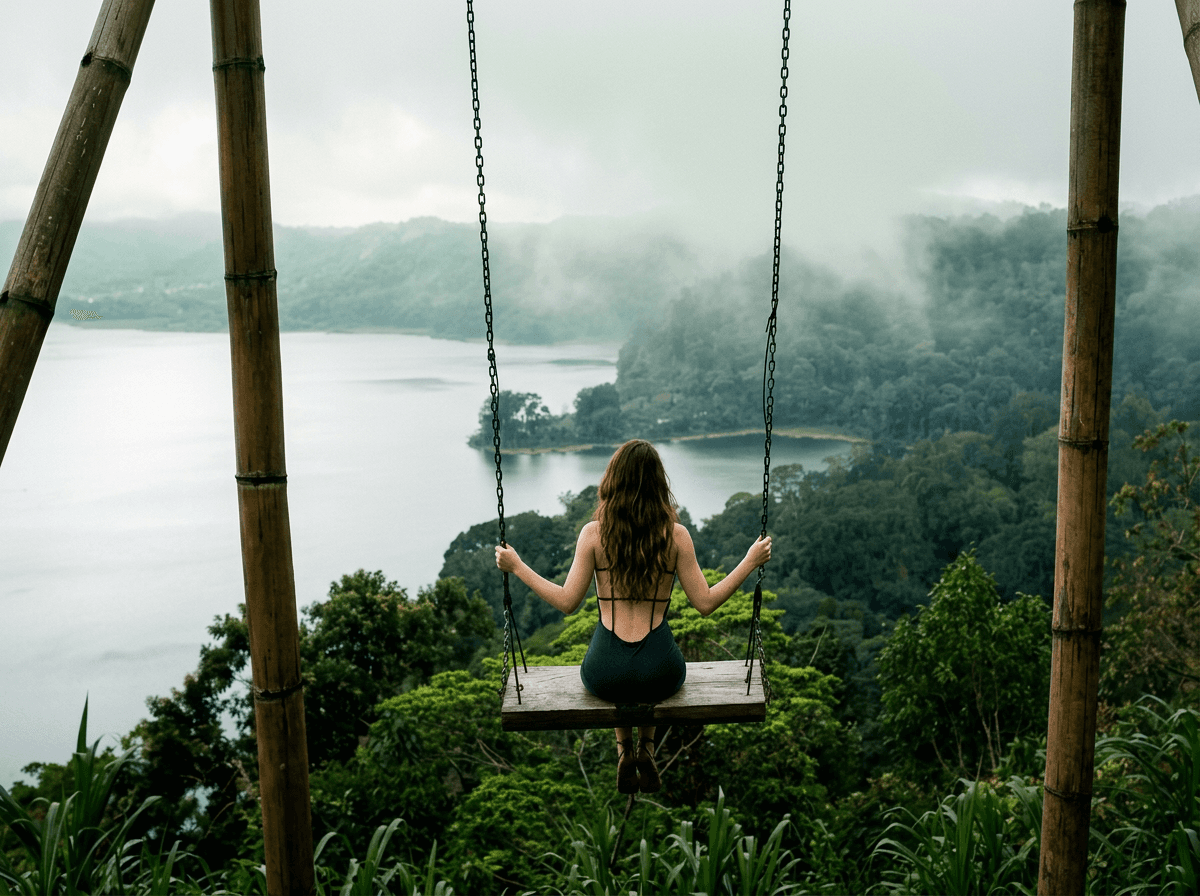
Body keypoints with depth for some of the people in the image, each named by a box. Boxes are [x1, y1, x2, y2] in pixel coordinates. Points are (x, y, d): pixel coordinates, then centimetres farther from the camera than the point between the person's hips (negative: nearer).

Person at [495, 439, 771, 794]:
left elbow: (567, 602, -4)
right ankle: (646, 749, 30)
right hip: (661, 674, 0)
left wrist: (516, 566, 8)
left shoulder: (593, 534, -7)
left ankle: (624, 752, 30)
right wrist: (751, 562, 8)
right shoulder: (675, 535, -6)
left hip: (604, 675, 0)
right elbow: (705, 603, -3)